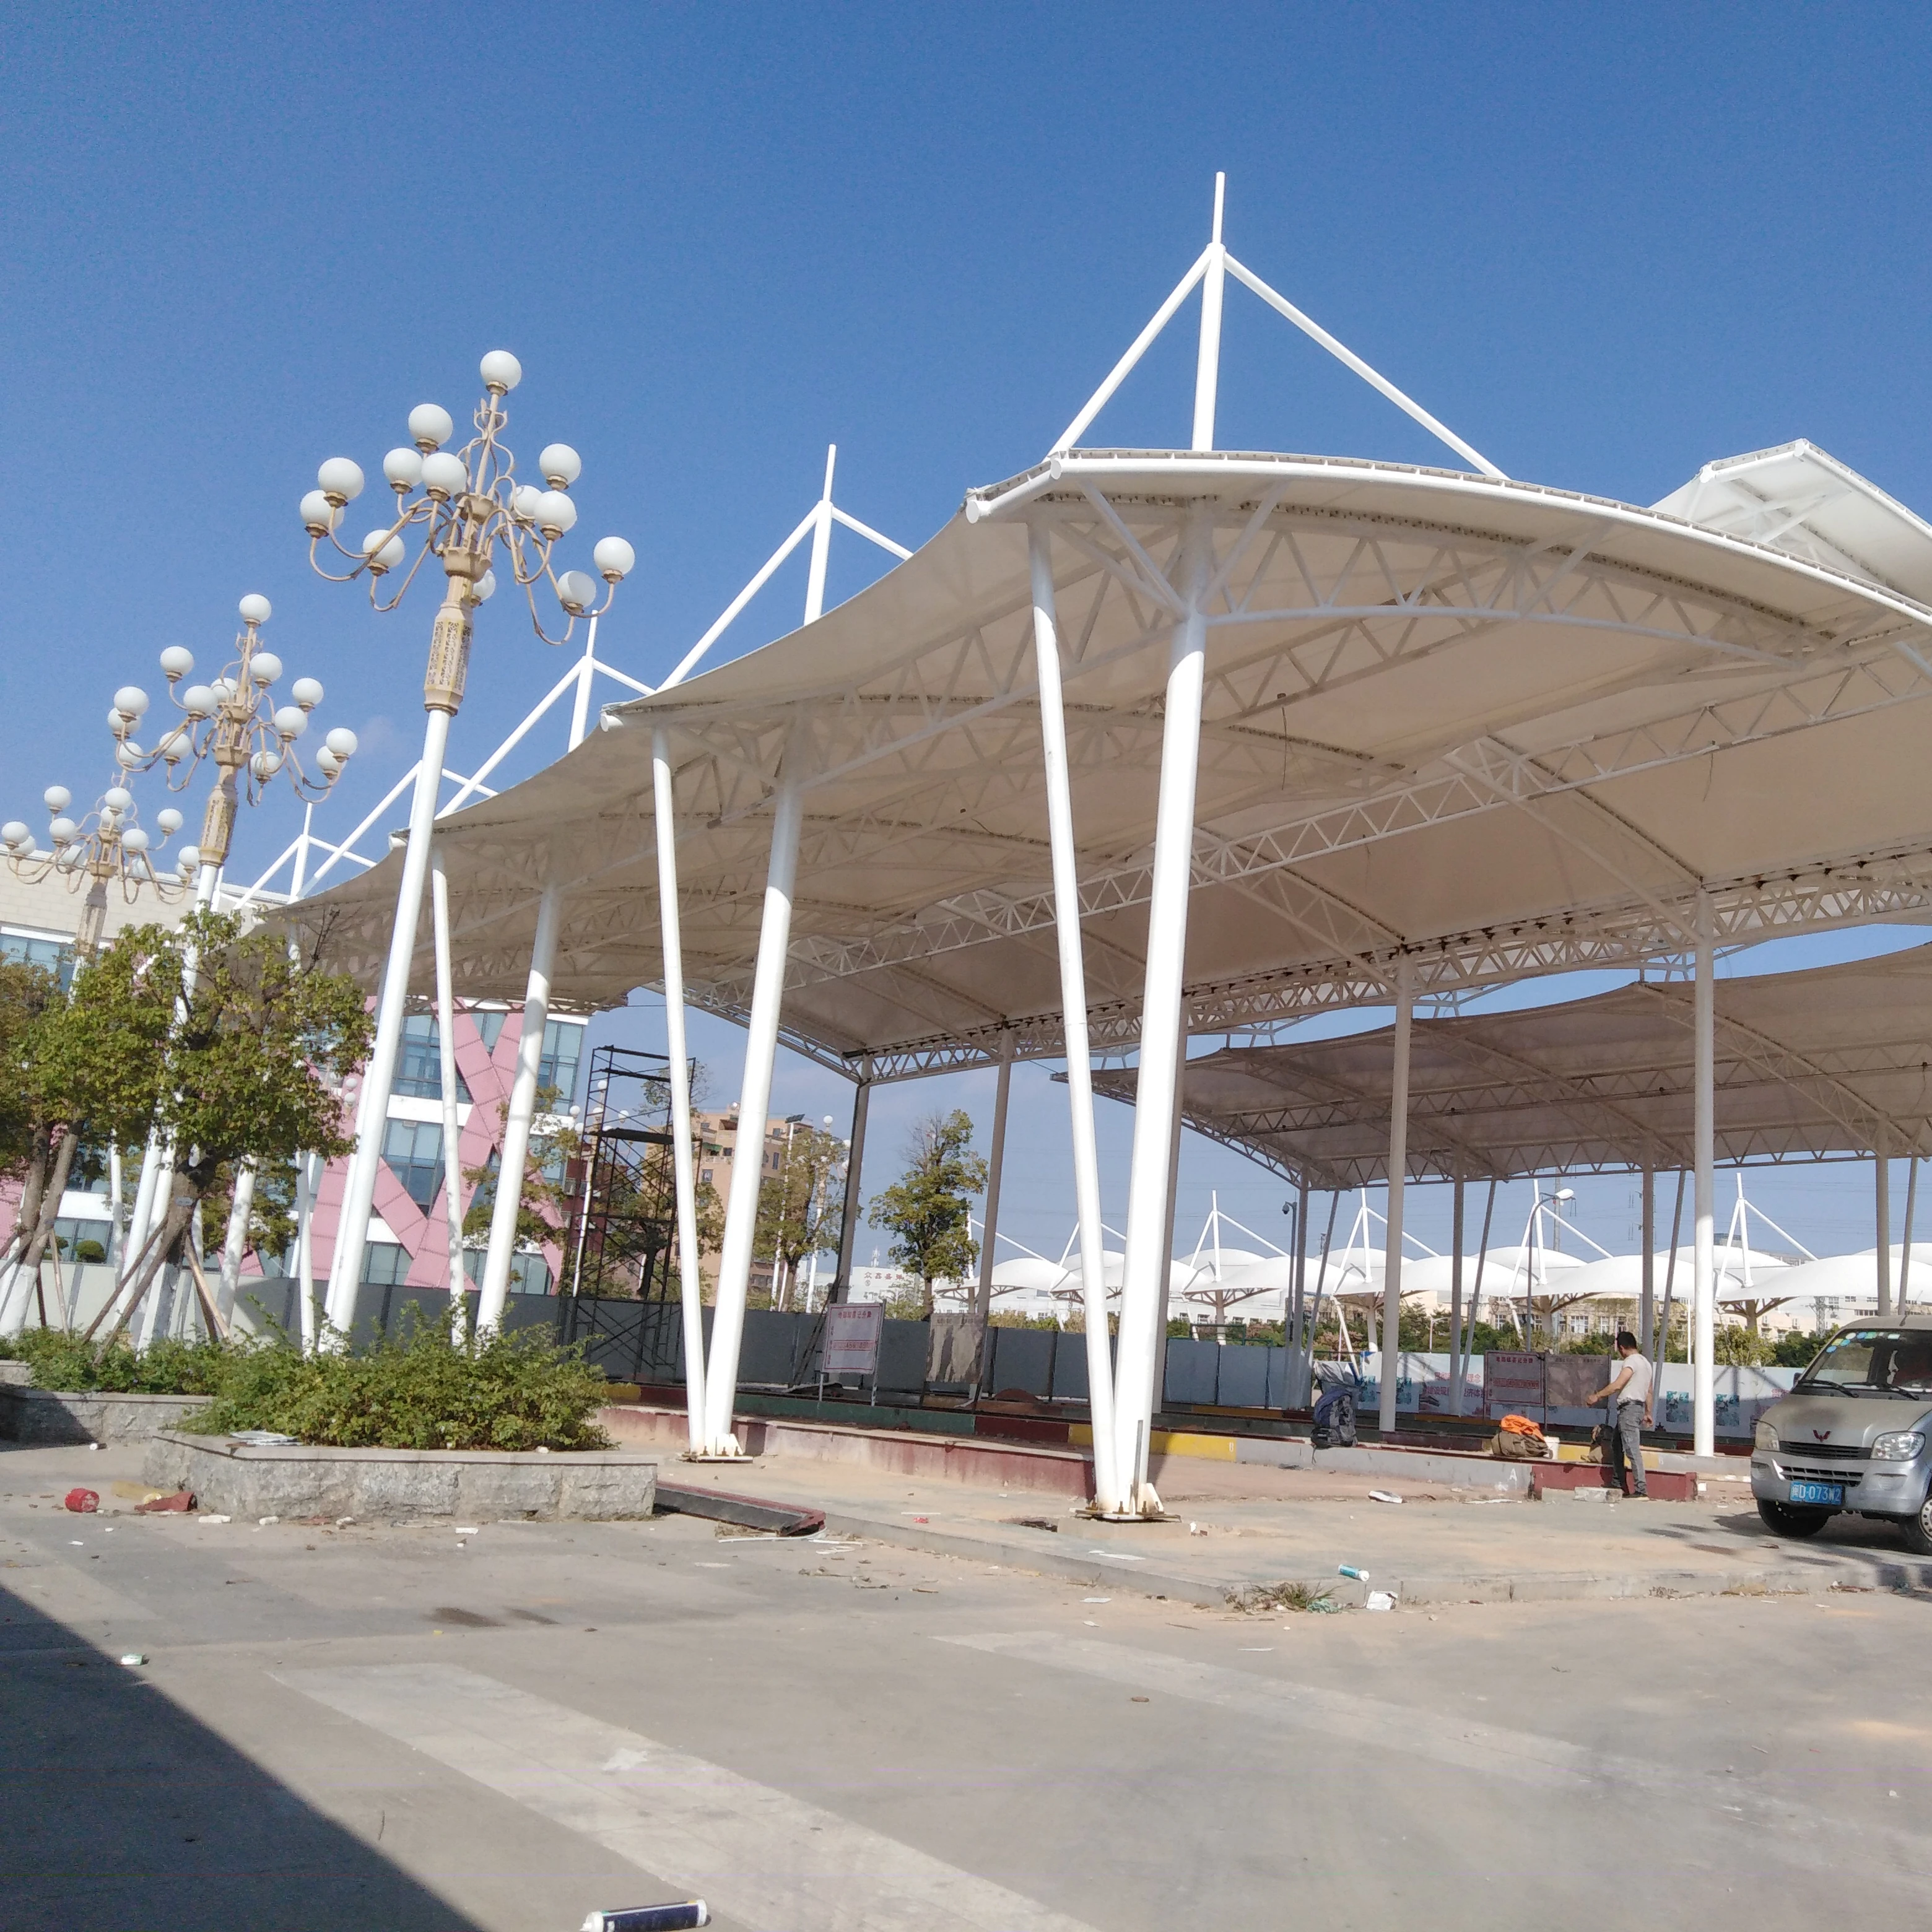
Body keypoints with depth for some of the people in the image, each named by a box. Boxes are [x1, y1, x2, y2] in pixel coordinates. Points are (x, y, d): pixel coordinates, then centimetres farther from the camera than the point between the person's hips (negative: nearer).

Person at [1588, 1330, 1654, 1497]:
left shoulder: (1631, 1361, -13)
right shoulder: (1646, 1363, 18)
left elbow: (1617, 1385, -22)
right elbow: (1649, 1391, 23)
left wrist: (1597, 1396, -14)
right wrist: (1648, 1413, 28)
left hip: (1629, 1408, -11)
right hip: (1638, 1407, 11)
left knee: (1632, 1450, -12)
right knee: (1616, 1445, 19)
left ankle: (1641, 1489, -15)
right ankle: (1620, 1483, 23)